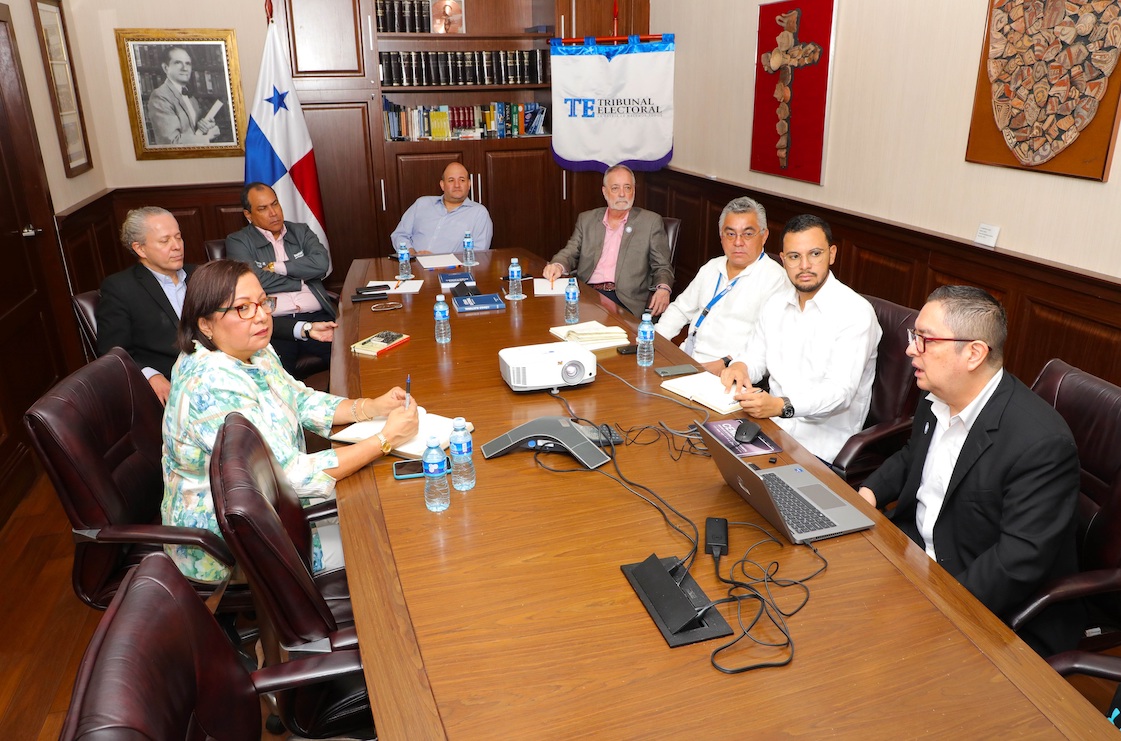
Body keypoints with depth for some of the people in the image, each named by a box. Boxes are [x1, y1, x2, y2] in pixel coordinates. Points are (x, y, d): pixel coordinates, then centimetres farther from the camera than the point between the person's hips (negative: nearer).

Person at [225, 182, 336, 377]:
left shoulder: (301, 231, 20)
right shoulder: (238, 242, 11)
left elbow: (321, 264, 2)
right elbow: (254, 281, -6)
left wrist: (277, 267, 0)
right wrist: (302, 280, 3)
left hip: (316, 318, 3)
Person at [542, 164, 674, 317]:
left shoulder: (651, 221, 11)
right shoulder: (586, 219, 19)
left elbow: (662, 267, 9)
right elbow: (570, 252, 15)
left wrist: (663, 288, -13)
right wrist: (558, 266, -9)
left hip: (626, 300, -2)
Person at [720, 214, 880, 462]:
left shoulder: (855, 312, -12)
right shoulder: (776, 304, 10)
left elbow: (840, 391, -21)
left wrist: (781, 406, -38)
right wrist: (740, 367, -6)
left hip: (820, 444, -6)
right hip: (771, 422, 6)